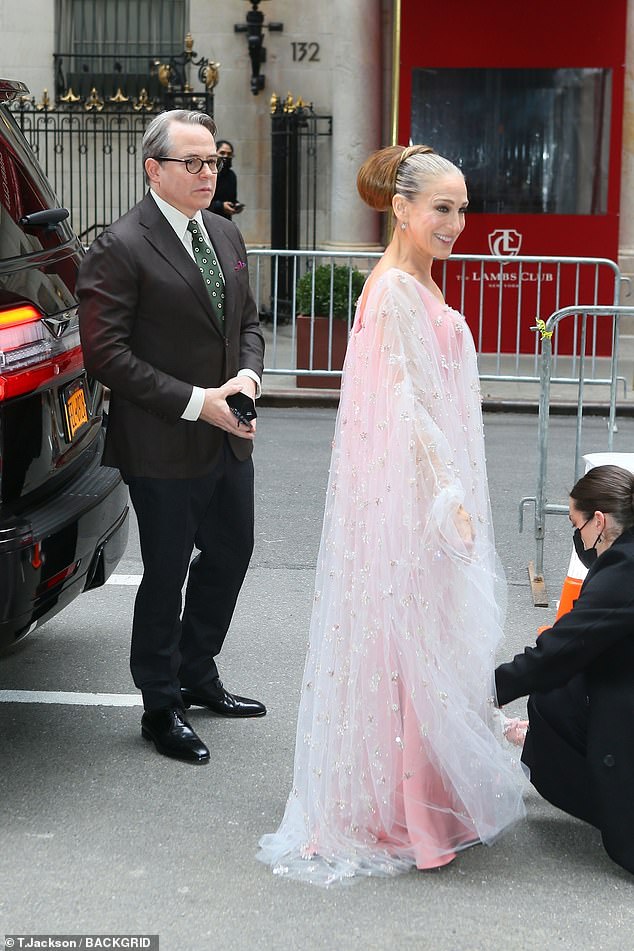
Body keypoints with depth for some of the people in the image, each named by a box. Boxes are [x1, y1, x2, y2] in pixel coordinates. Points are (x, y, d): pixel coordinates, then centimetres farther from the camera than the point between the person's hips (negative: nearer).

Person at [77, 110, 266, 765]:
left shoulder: (225, 236, 10)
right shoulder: (119, 249, -15)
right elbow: (105, 352, -18)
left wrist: (247, 376, -5)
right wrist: (196, 402, -21)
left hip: (228, 439, 8)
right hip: (164, 445, -8)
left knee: (230, 554, 19)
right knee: (166, 575, 5)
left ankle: (197, 676, 39)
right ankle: (161, 707, 23)